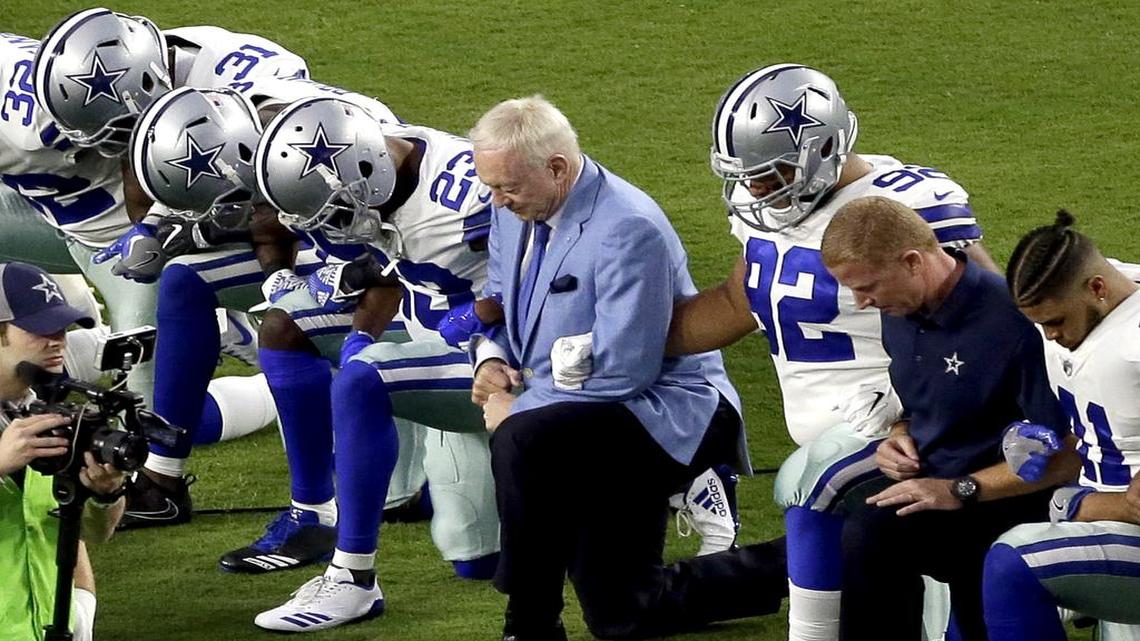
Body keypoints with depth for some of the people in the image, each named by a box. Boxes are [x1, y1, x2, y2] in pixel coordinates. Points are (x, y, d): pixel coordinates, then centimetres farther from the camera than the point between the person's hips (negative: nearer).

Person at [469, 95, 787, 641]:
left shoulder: (627, 230, -26)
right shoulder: (514, 210, 1)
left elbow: (621, 371, -27)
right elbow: (497, 297, 18)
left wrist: (517, 409, -20)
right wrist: (491, 359, -4)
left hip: (663, 416, -9)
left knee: (521, 442, -37)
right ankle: (789, 568, 25)